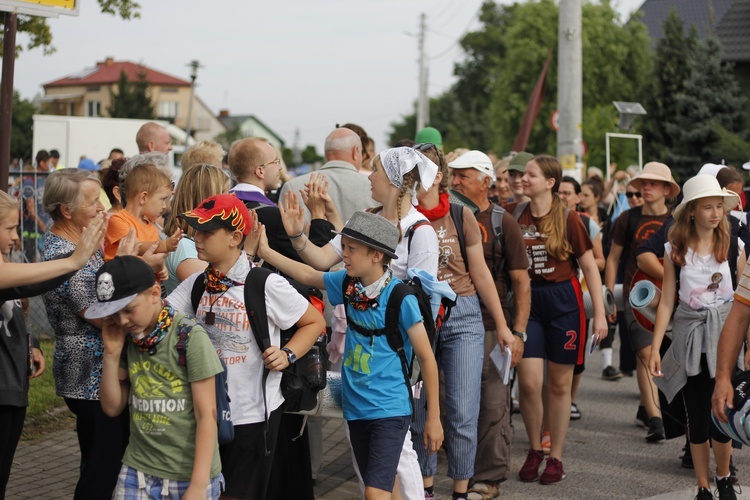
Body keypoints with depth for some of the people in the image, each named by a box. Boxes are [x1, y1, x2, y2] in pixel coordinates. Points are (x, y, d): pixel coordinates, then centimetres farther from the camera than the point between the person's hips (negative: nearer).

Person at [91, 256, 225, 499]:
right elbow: (112, 407, 6)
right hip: (137, 471, 4)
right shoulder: (128, 339, 2)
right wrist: (112, 353, -5)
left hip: (189, 474, -4)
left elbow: (206, 415, -13)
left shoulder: (190, 337, -14)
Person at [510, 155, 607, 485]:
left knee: (559, 384, 6)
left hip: (563, 301, -1)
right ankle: (534, 450, 16)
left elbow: (590, 266, -2)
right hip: (527, 301, 2)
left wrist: (600, 313, -5)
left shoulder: (568, 218, -5)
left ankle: (556, 457, 18)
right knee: (529, 382, -7)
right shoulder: (514, 214, 2)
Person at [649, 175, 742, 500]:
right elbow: (666, 301, 1)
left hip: (725, 334, -1)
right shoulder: (675, 250, 0)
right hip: (689, 337, 1)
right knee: (697, 419, 7)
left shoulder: (733, 245, -1)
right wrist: (655, 348, -3)